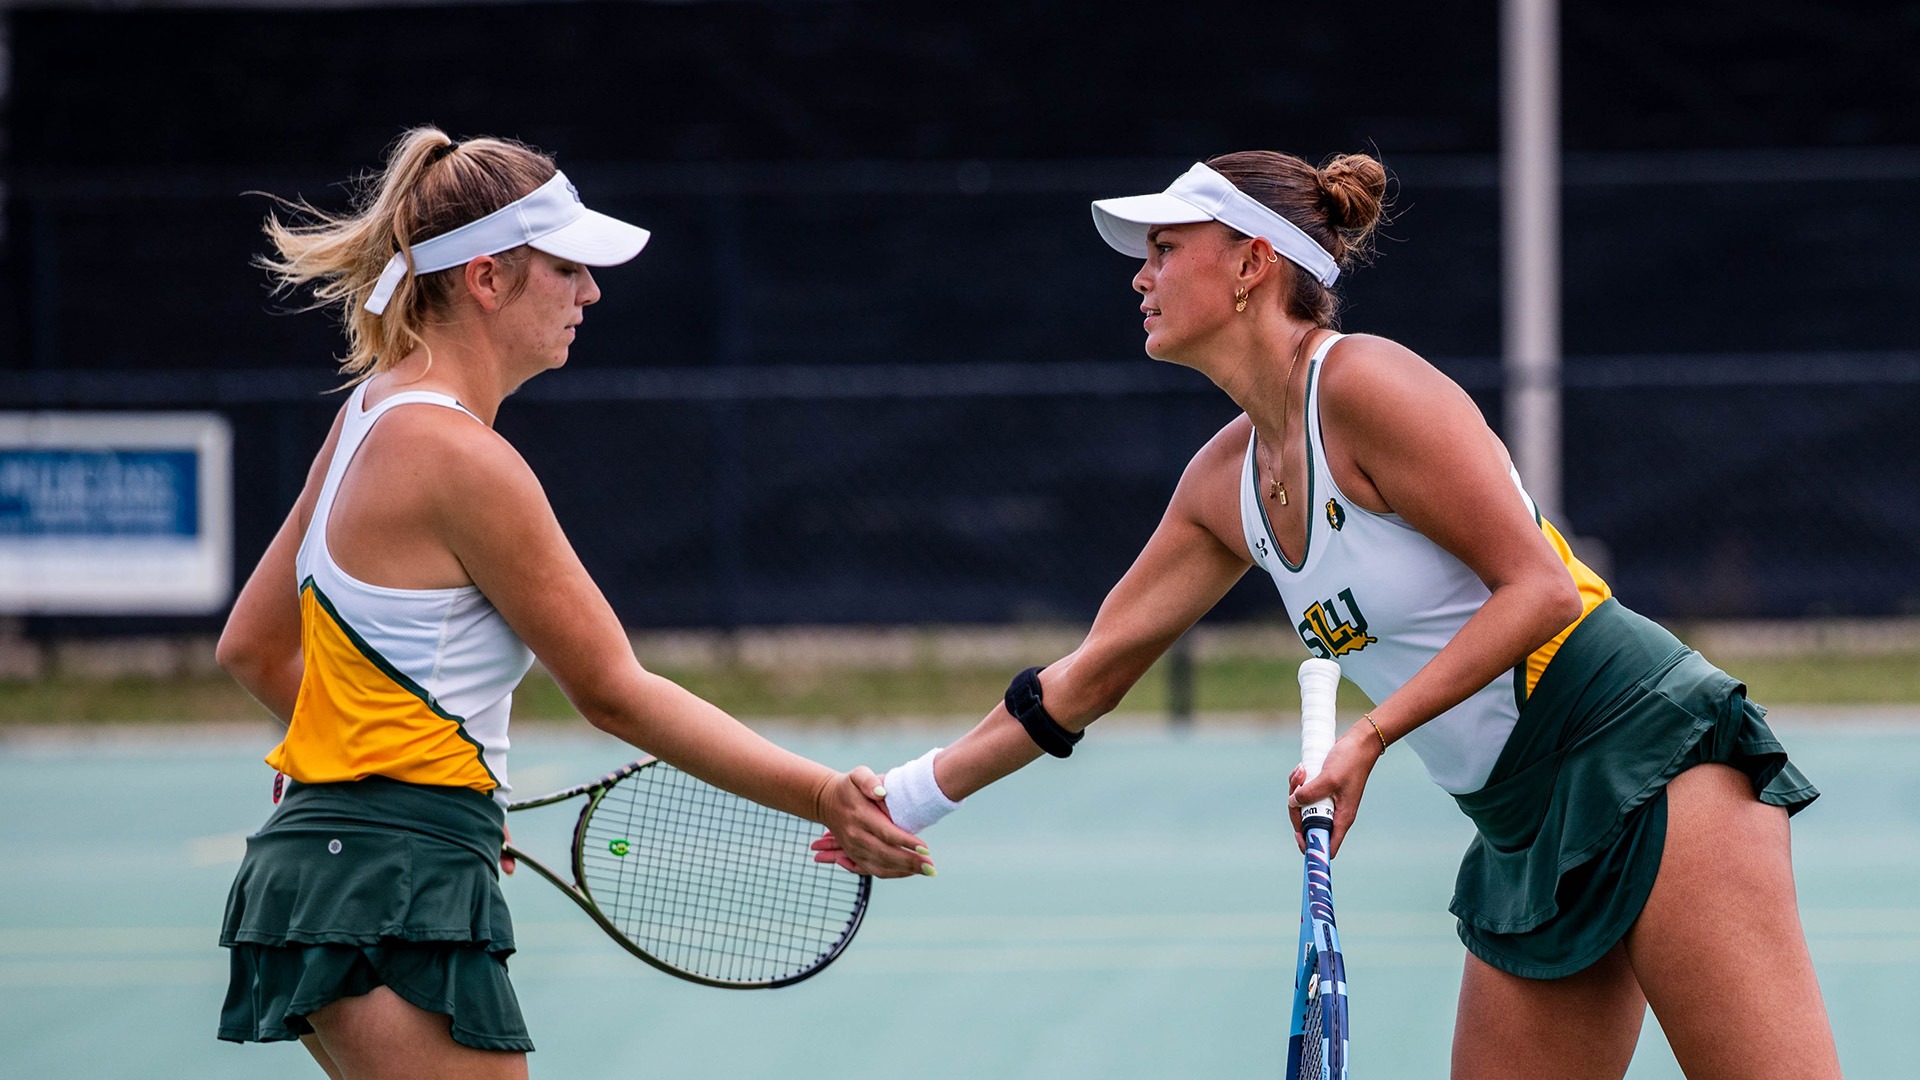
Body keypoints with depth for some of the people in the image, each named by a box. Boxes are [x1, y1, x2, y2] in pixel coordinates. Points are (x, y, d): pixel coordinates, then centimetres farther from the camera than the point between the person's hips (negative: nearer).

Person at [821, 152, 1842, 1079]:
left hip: (1652, 764, -9)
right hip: (1531, 841, 9)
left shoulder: (1360, 383, -12)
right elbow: (1092, 669, 24)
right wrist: (912, 796, 26)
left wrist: (1372, 734, -20)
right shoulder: (1227, 478, 14)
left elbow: (1538, 587, -15)